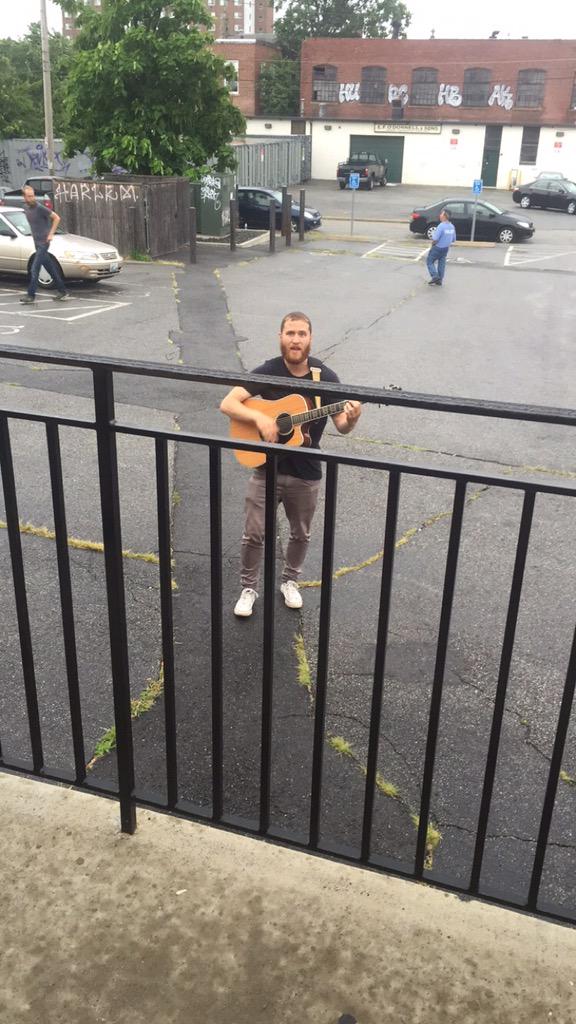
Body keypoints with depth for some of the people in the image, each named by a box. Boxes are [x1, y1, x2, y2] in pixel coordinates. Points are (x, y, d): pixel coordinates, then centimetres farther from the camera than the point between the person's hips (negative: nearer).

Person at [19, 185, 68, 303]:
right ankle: (62, 291, 20)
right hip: (37, 242, 8)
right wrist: (34, 234, 13)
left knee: (34, 269, -9)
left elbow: (56, 218, -13)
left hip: (43, 242, -8)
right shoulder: (26, 208, 8)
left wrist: (51, 234, -14)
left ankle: (31, 295, -5)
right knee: (51, 268, 12)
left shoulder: (40, 208, -15)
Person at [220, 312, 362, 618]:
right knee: (253, 534, 3)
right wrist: (259, 418, -29)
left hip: (306, 473, 1)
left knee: (301, 534, 17)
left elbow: (341, 427, -2)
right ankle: (248, 588, 24)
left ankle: (290, 581, 40)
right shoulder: (267, 372, -9)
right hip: (267, 469, -1)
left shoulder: (326, 377, -6)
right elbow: (227, 404, -14)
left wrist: (351, 418, -25)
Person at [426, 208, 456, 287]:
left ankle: (435, 276, -3)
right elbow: (453, 239, 8)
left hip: (438, 248, -7)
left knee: (429, 261, 9)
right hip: (446, 248, 7)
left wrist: (432, 245, -7)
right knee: (442, 264, 15)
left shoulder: (441, 226, -24)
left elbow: (435, 238, -25)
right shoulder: (452, 226, 0)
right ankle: (440, 280, 18)